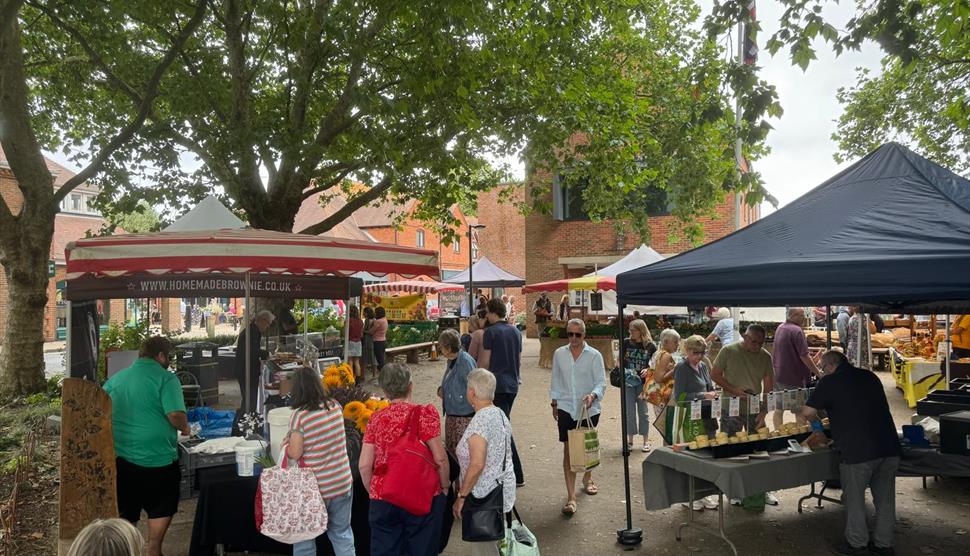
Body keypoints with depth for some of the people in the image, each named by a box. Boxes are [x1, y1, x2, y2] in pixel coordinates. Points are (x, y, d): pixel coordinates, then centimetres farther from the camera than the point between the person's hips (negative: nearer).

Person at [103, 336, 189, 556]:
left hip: (121, 458, 5)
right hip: (157, 458, -5)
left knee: (125, 513, 17)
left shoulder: (115, 379, 7)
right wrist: (185, 428, -2)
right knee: (161, 509, 13)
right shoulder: (166, 378, -12)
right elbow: (176, 415, -22)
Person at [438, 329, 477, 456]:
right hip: (451, 414, 9)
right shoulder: (451, 361, 7)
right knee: (449, 448, 17)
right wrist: (442, 389, 4)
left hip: (464, 416, -9)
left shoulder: (465, 361, -20)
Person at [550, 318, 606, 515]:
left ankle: (587, 479, 46)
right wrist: (554, 403, 12)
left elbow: (601, 381, -9)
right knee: (568, 449, -7)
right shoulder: (559, 354, 2)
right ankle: (571, 497, -6)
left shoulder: (594, 356, -6)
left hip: (589, 409, 0)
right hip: (566, 408, 0)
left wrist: (593, 395, -27)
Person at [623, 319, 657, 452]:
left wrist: (648, 370, -15)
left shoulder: (650, 346, -4)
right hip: (628, 381, 1)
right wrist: (622, 370, -10)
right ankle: (630, 440, 16)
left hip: (643, 382, -1)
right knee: (629, 412, 5)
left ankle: (646, 440, 17)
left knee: (643, 411, 6)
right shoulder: (626, 343, -1)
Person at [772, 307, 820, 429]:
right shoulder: (796, 331, -19)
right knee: (800, 411, 1)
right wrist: (817, 372, -11)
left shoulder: (780, 328, 8)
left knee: (778, 409, 13)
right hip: (794, 377, -8)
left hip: (778, 375, 8)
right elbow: (804, 356, -20)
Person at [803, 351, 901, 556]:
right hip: (889, 447, 6)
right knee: (884, 497, 16)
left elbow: (808, 412, -7)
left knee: (854, 498, 9)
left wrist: (815, 419, 15)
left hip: (857, 450, -6)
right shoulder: (870, 376, 13)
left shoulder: (829, 382, -5)